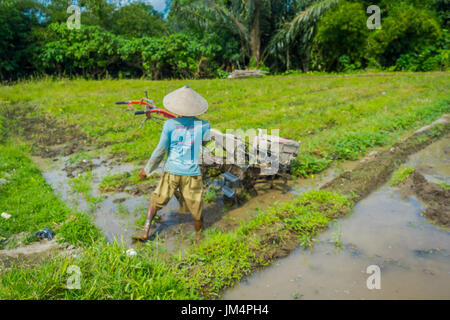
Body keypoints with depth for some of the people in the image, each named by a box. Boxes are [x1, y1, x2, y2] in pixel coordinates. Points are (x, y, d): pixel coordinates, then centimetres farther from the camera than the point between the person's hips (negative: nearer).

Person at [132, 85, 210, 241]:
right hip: (192, 174, 0)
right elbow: (205, 141, 12)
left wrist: (147, 169, 6)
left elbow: (160, 151, -6)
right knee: (196, 208, 13)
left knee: (156, 200, 19)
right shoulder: (203, 125, -7)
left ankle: (145, 231, 18)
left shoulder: (169, 124, -8)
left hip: (171, 171, 1)